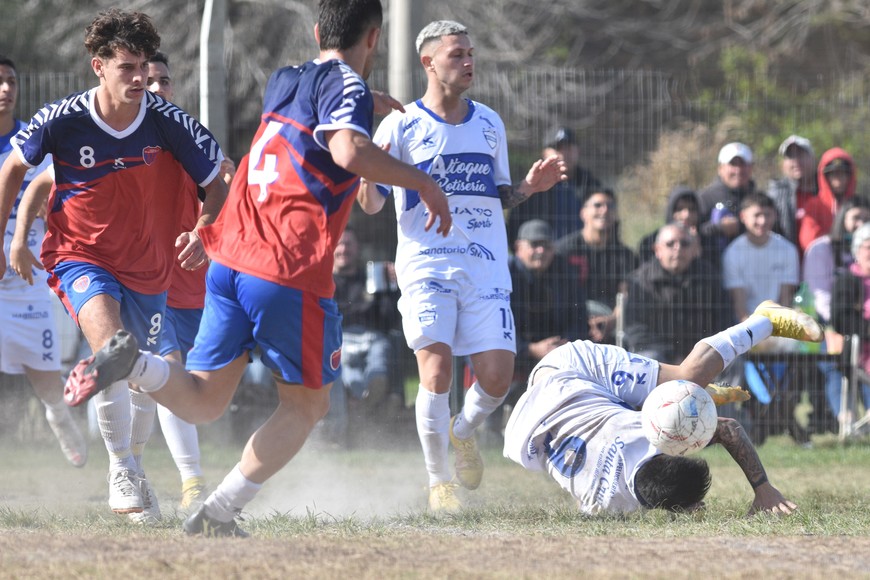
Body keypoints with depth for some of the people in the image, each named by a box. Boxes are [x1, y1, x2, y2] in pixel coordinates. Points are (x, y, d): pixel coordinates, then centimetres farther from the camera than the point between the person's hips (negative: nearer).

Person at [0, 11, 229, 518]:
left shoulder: (169, 123, -15)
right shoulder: (63, 120, -16)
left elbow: (217, 184, -2)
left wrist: (202, 233, -21)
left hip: (149, 269, 3)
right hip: (80, 257, -3)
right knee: (109, 343, -31)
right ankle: (122, 468, -18)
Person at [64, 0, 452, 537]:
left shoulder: (284, 81, 18)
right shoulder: (346, 85, -6)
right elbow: (349, 151, -27)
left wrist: (372, 103, 56)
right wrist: (422, 181, -17)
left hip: (228, 263, 7)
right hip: (292, 273, -7)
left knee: (203, 401, 11)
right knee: (306, 406, 11)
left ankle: (134, 361, -19)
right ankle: (220, 513, -2)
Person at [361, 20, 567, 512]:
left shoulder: (489, 124, 13)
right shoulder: (402, 126, 0)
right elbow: (372, 204, 0)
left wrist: (530, 186, 2)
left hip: (486, 267, 3)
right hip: (426, 265, -3)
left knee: (497, 378, -7)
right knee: (437, 373, -17)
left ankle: (464, 431, 27)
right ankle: (439, 481, 1)